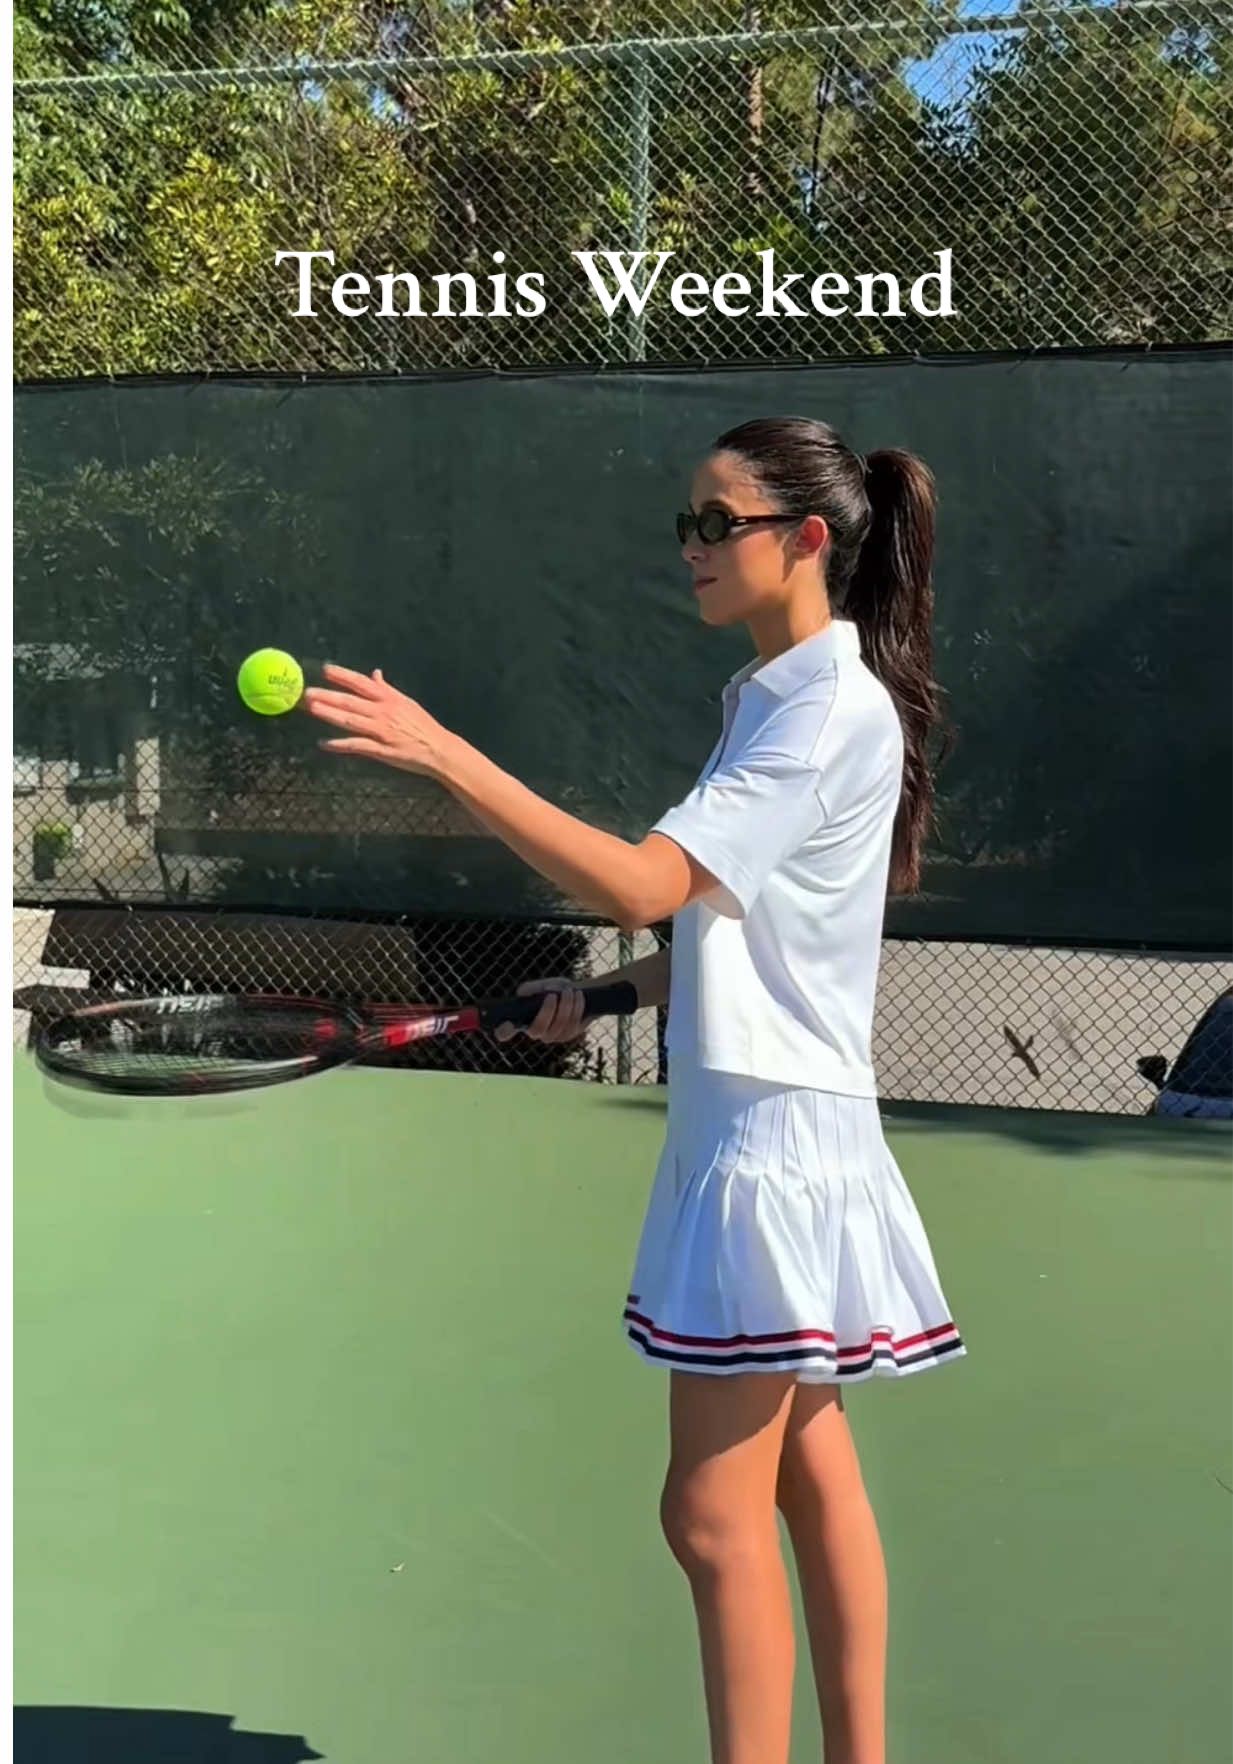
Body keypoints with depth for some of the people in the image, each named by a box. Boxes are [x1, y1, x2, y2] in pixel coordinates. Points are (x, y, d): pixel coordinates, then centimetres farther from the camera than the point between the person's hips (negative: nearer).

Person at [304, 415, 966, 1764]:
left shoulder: (834, 709, -16)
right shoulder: (771, 697, 14)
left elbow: (643, 884, -26)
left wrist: (442, 754, -28)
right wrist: (610, 993, 5)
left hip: (774, 1136, -10)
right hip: (765, 1129, 10)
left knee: (715, 1515, -5)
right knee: (809, 1475, 16)